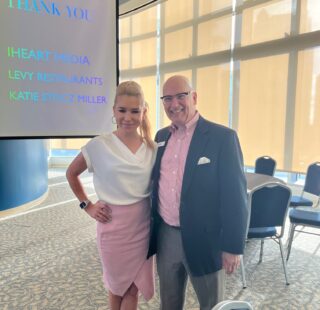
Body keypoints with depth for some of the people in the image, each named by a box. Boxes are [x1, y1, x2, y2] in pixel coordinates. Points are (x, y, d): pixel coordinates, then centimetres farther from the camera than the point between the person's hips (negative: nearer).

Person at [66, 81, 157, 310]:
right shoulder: (99, 145, -11)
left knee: (133, 288, 15)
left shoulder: (153, 148, -3)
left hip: (143, 224, 2)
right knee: (118, 285, 19)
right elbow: (71, 174, 4)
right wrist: (88, 205, -1)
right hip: (113, 225, -2)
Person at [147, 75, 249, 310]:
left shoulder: (222, 137, -13)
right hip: (165, 236, 6)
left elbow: (236, 196, -13)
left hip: (204, 239, -5)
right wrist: (153, 227, 13)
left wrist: (233, 247, -12)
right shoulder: (161, 136, 6)